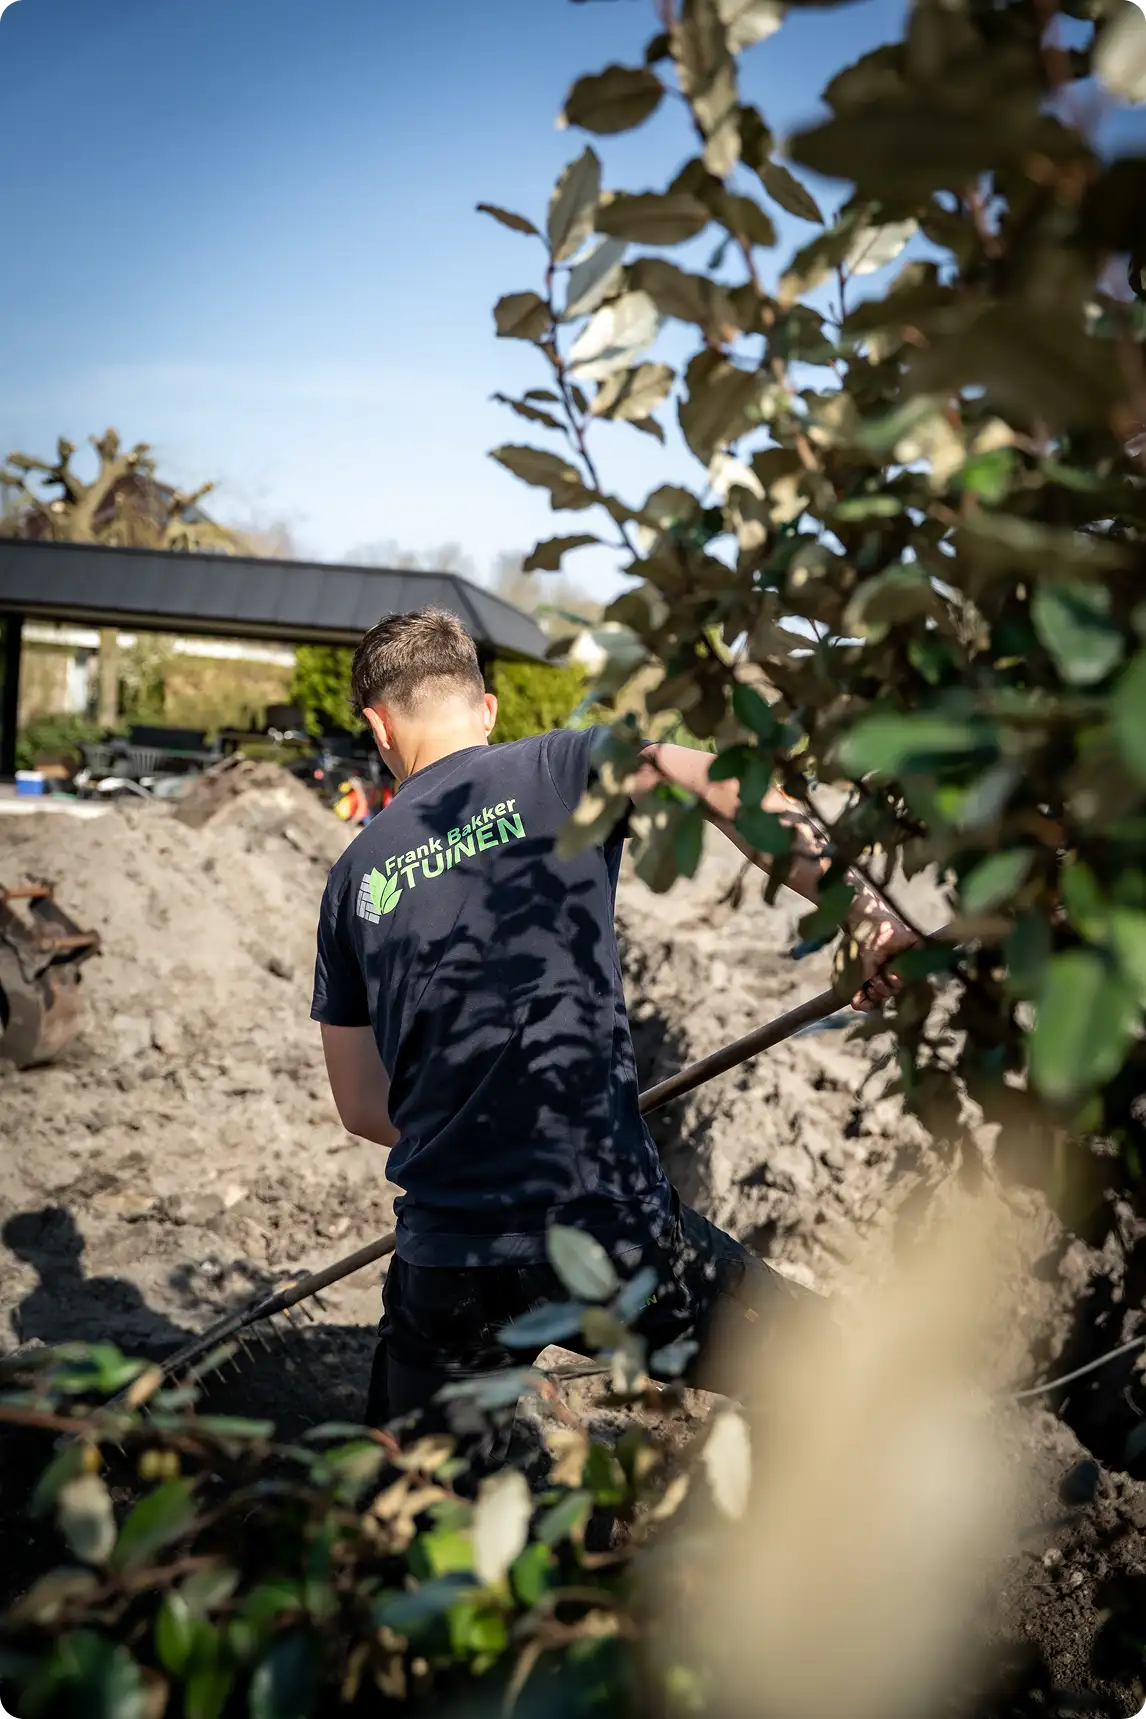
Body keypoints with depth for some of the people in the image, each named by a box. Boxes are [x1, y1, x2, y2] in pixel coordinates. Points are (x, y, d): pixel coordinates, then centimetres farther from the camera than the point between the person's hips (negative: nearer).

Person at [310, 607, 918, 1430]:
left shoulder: (356, 875, 12)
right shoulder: (559, 768, 1)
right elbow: (723, 782, -18)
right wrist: (863, 907, -18)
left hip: (447, 1262, 4)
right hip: (610, 1229, -3)